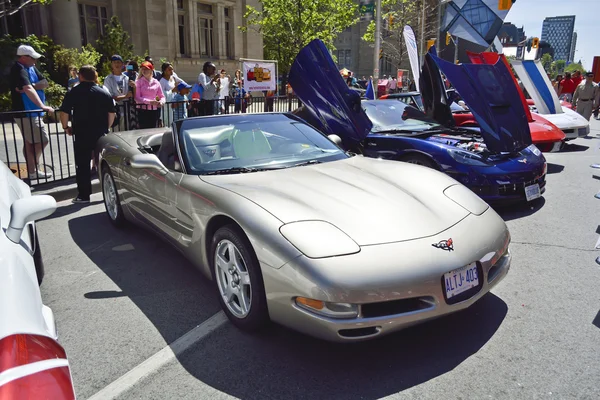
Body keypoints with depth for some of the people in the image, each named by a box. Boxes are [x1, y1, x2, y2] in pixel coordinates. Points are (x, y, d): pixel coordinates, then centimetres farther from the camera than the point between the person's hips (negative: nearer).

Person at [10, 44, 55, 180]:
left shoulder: (31, 68, 12)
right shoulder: (19, 70, -17)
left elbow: (45, 83, 3)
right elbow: (28, 90, -31)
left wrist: (31, 85, -15)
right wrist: (42, 106, -40)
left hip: (31, 112, 9)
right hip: (27, 113, -9)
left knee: (30, 142, 11)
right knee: (43, 140, -9)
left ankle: (32, 171, 17)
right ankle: (33, 171, -2)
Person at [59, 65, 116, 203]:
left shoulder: (74, 92, -3)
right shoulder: (104, 93, 6)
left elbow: (64, 112, -6)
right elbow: (112, 112, 8)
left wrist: (66, 127, 8)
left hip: (82, 134, -3)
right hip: (101, 133, 3)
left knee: (82, 165, 5)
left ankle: (83, 195, 7)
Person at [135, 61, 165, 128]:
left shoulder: (156, 82, 10)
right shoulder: (138, 82, 3)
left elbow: (162, 96, 14)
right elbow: (137, 98, -5)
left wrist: (161, 102, -9)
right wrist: (149, 101, -18)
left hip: (154, 110, 2)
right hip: (143, 110, -2)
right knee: (144, 130, -6)